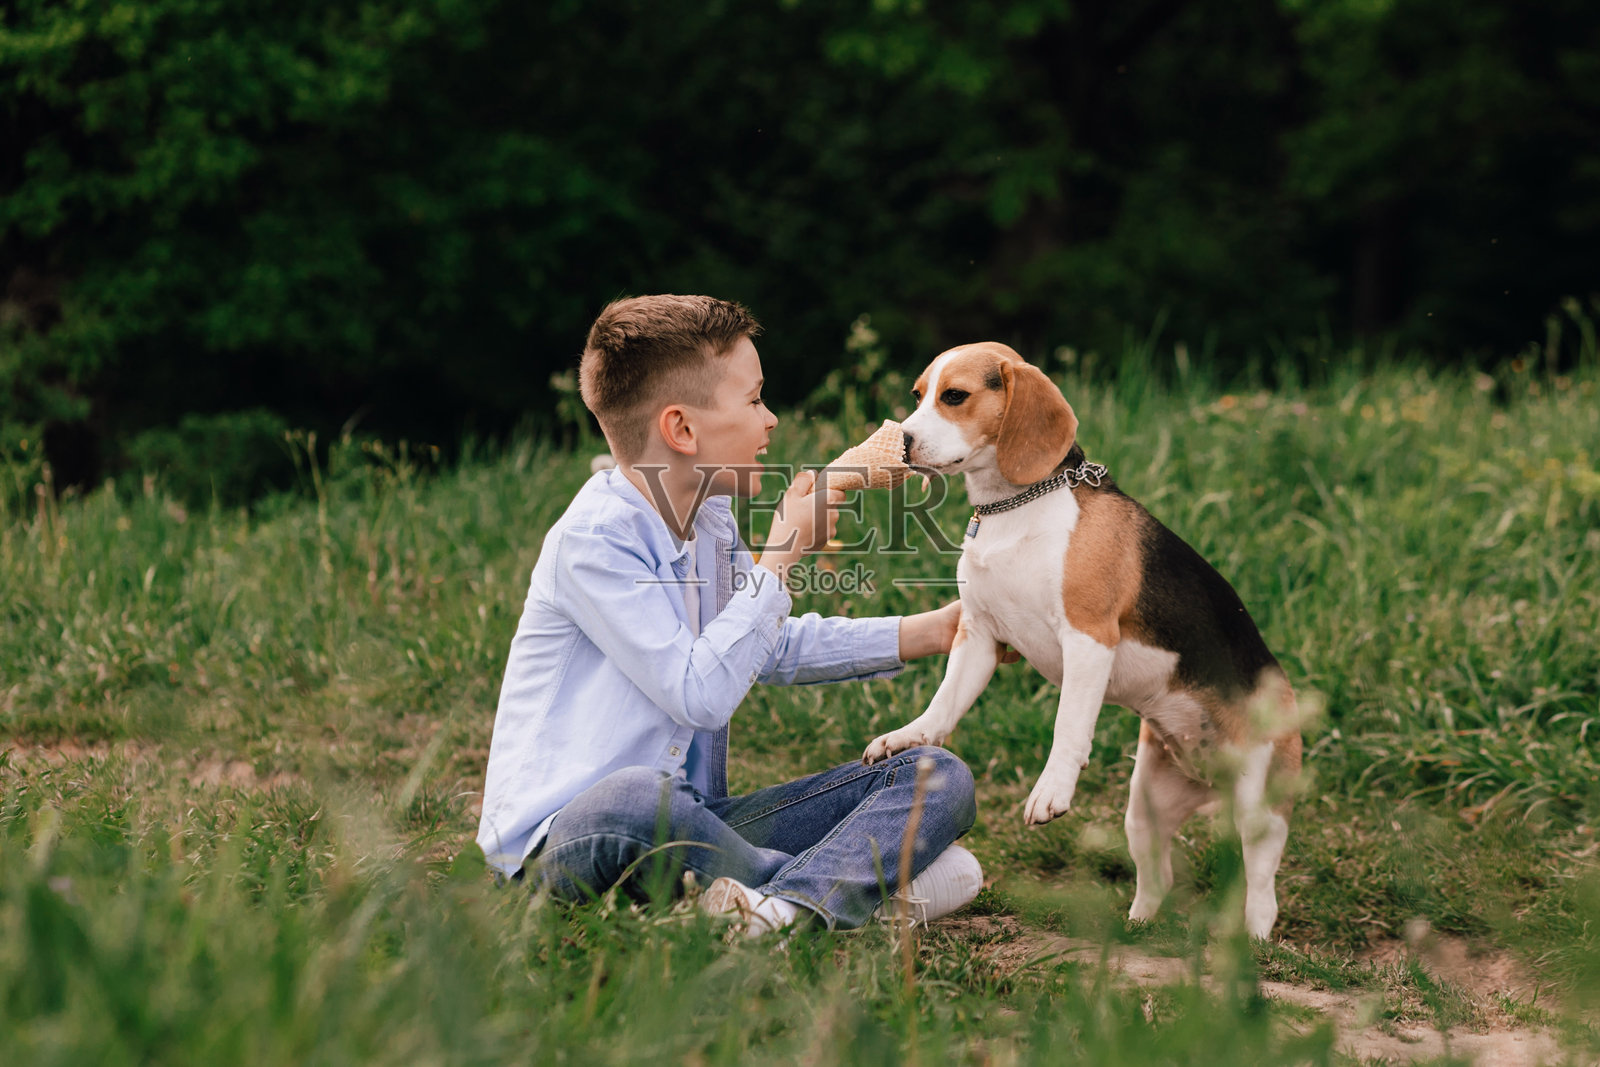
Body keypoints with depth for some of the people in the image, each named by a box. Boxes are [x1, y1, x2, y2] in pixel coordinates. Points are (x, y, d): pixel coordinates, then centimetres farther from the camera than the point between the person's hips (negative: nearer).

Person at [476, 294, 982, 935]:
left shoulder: (709, 521, 13)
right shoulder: (594, 538, -16)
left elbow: (776, 648, 29)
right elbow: (699, 693, -21)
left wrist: (932, 631, 24)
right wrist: (781, 555, -12)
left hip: (684, 830, 9)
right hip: (564, 838, -8)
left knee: (939, 777, -5)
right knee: (633, 798, -46)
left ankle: (789, 907, -34)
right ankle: (871, 885, -25)